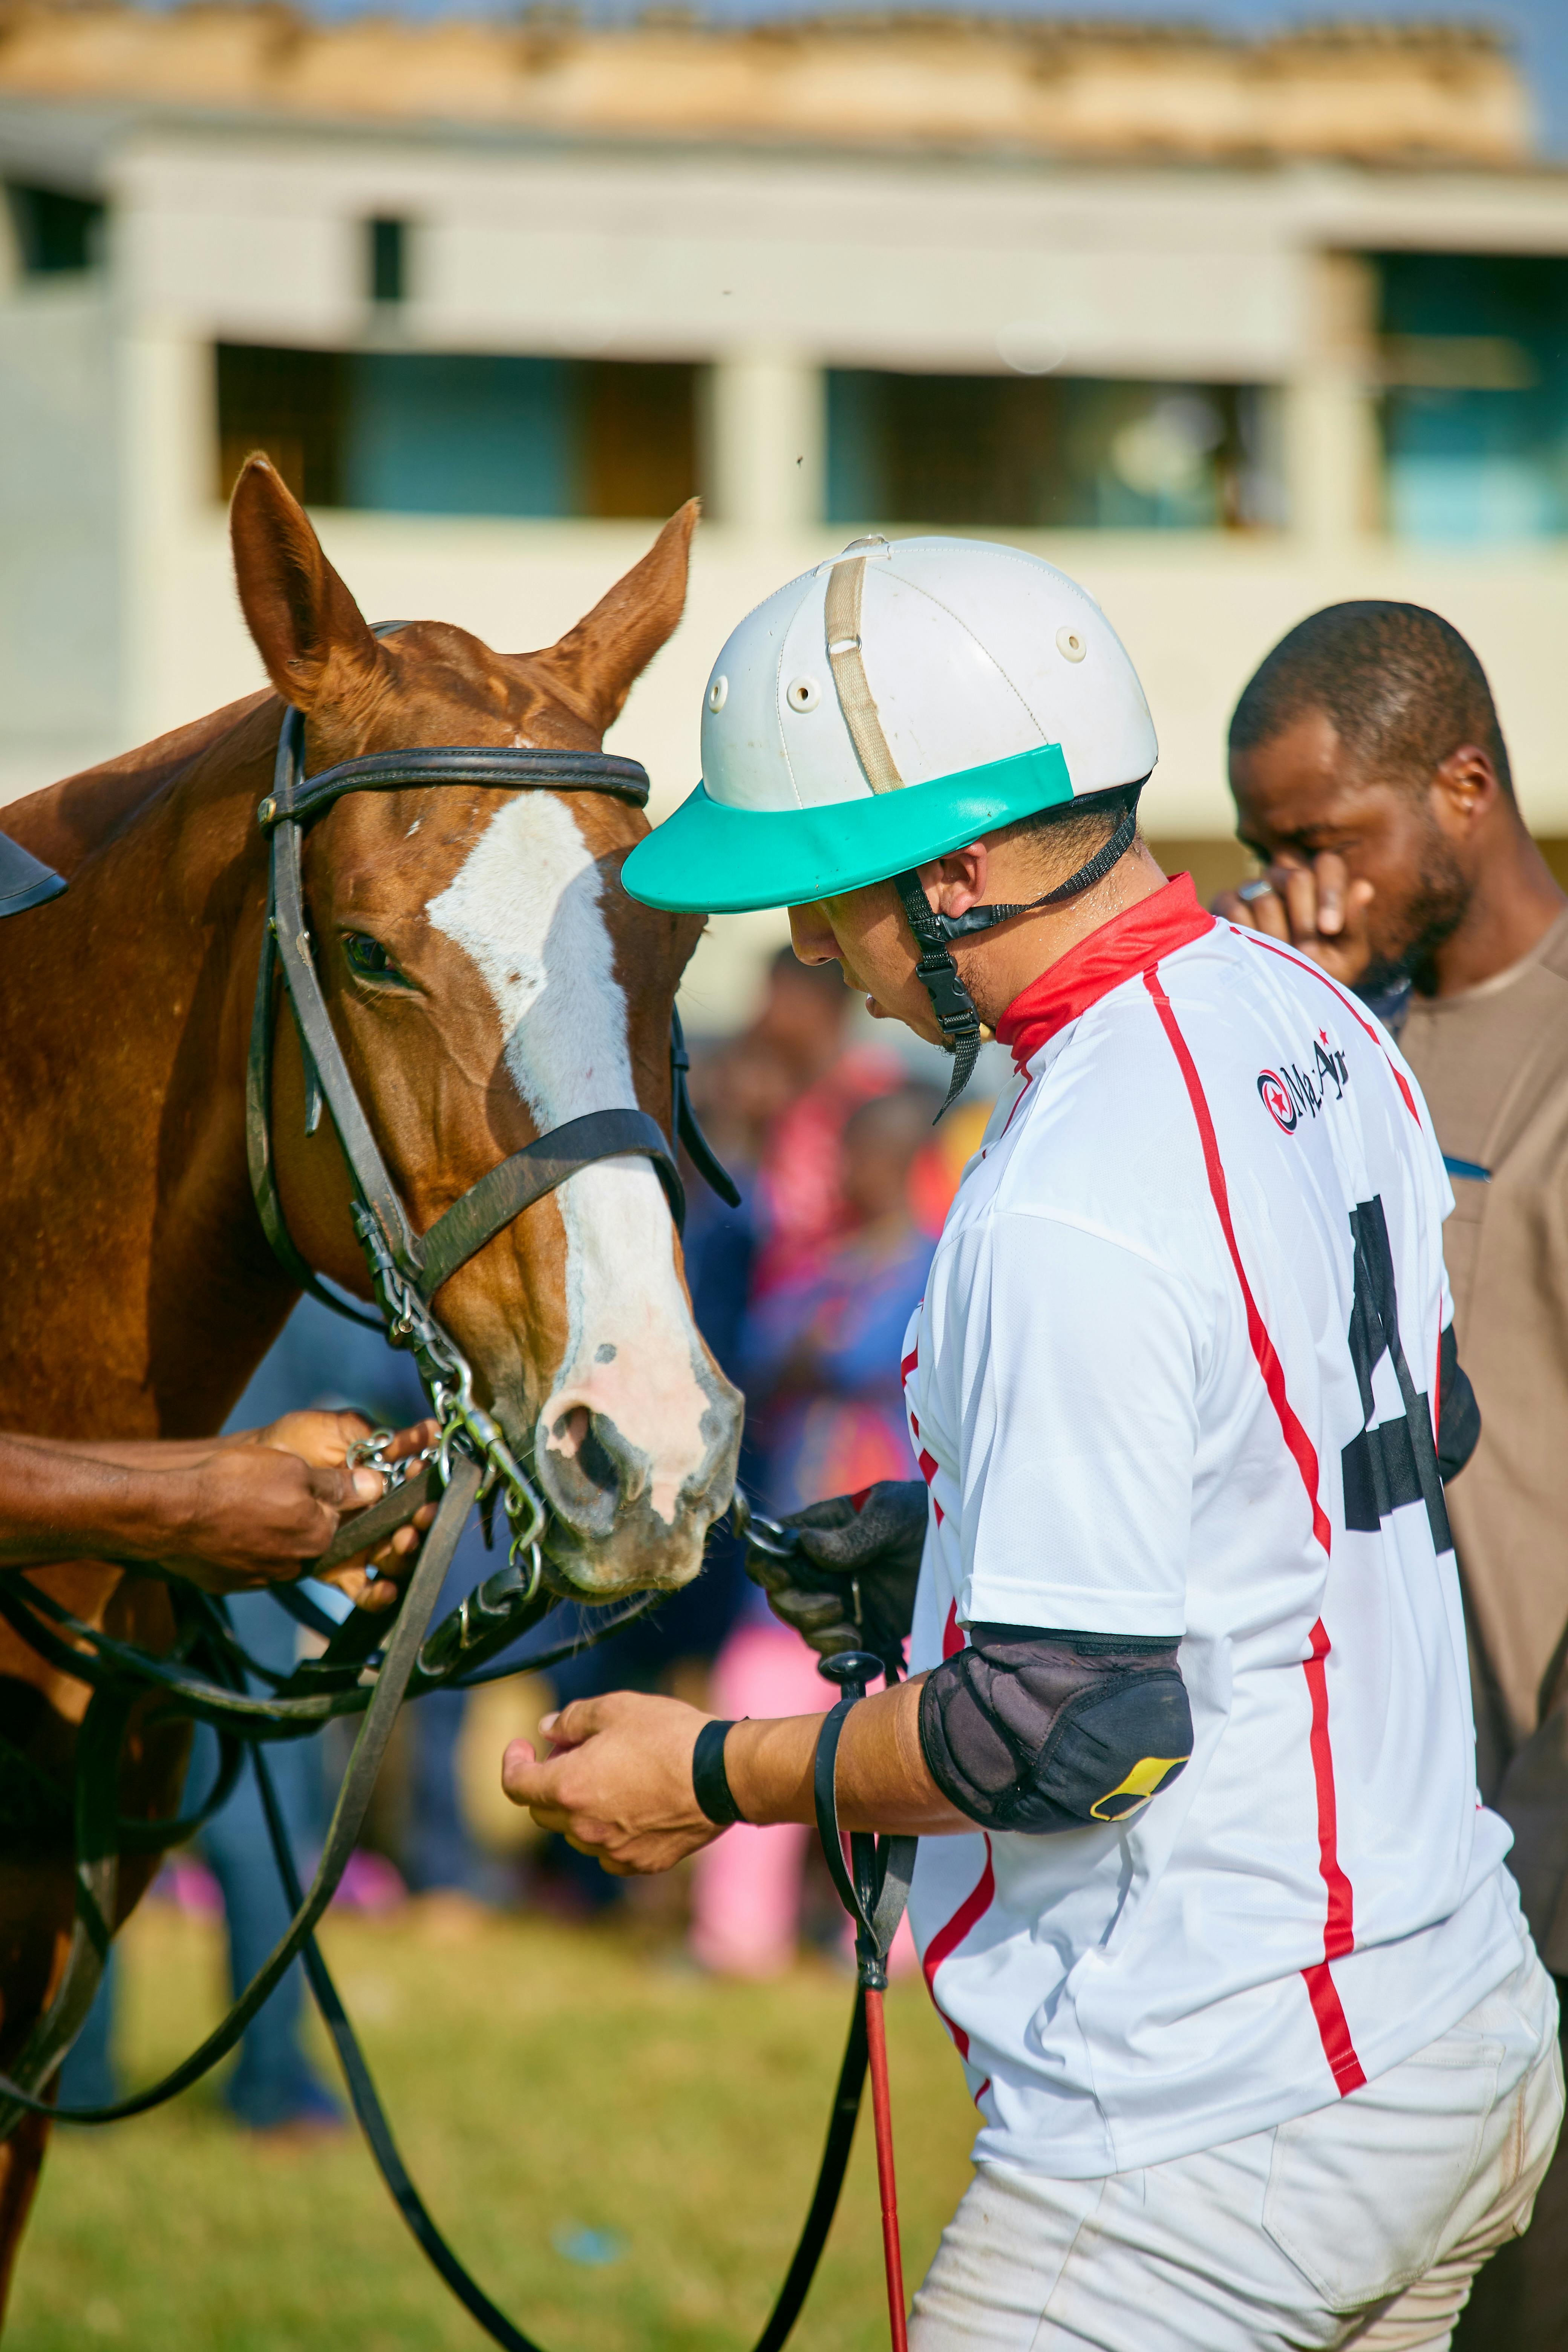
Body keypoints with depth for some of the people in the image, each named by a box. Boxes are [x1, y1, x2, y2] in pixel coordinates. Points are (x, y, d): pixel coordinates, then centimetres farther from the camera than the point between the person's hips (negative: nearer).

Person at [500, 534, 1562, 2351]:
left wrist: (716, 1775, -8)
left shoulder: (1071, 1212, -23)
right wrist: (966, 1523, 18)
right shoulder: (1319, 1030, 6)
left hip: (1211, 2122, -9)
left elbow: (1078, 1726, -21)